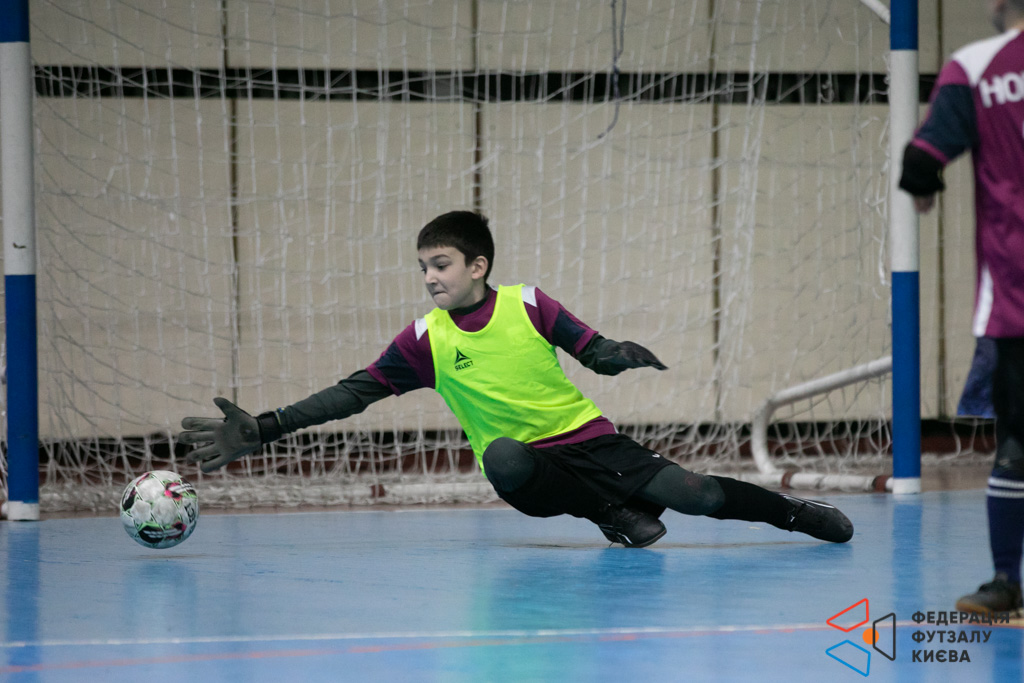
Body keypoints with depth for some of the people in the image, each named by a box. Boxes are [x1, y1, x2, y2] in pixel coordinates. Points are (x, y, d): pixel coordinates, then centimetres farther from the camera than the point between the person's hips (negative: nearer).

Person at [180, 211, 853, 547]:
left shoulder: (528, 304, -4)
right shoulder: (426, 339, -3)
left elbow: (595, 352, 2)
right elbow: (353, 393, -4)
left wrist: (622, 355, -22)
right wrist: (263, 429, -12)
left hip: (589, 441, 0)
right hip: (529, 470, 0)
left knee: (698, 495, -17)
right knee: (503, 457, -37)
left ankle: (797, 512, 12)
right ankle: (620, 515, -17)